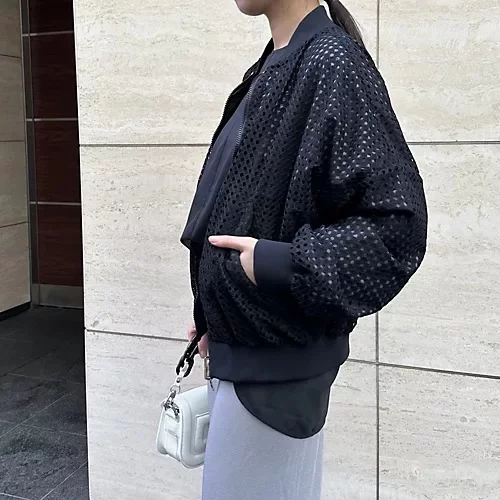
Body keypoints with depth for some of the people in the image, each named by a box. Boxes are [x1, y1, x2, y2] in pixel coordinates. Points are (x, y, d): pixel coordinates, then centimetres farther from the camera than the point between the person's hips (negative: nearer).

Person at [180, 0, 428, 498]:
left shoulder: (331, 64, -17)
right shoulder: (274, 71, 9)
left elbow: (397, 223, -22)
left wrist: (279, 265, -23)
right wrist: (216, 317, 14)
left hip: (275, 358, -8)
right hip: (243, 345, 8)